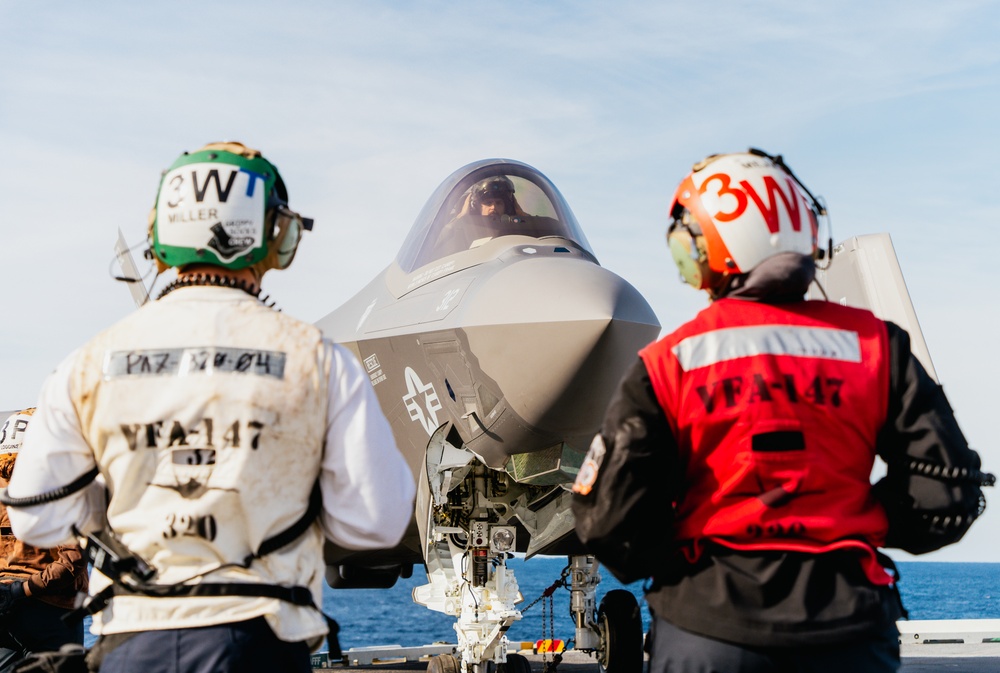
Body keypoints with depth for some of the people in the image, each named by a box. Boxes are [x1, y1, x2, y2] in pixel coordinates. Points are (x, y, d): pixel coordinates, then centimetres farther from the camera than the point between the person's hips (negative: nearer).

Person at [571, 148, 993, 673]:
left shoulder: (669, 363, -4)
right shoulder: (873, 344, 0)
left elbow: (611, 522, -6)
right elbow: (947, 492, 0)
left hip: (707, 619, -1)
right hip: (847, 622, 1)